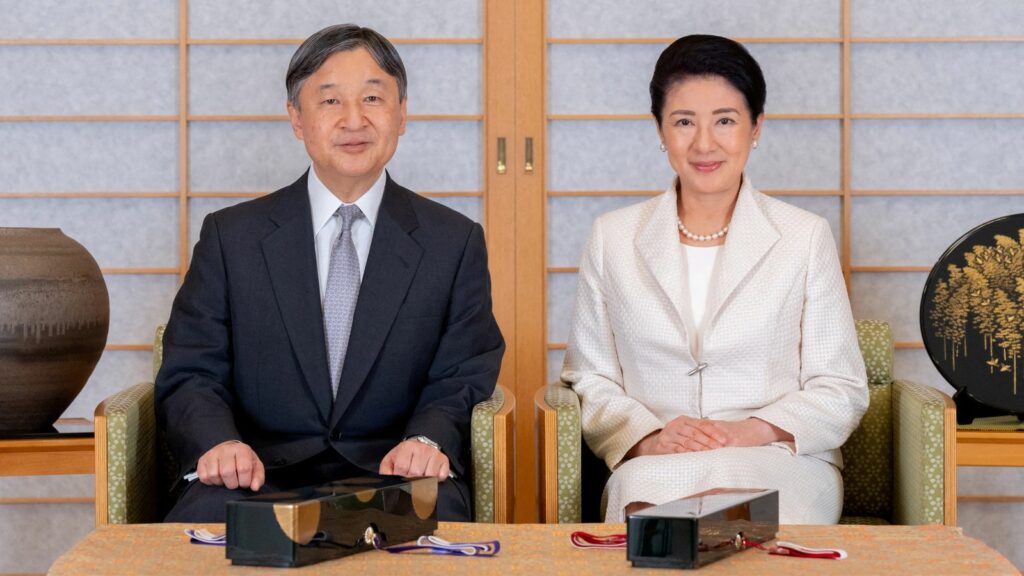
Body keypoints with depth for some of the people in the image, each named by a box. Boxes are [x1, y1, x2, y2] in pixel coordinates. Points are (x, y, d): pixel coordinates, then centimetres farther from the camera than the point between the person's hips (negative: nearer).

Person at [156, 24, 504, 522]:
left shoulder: (455, 243, 11)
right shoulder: (231, 237, 10)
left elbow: (462, 382, 6)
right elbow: (190, 374, 5)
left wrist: (428, 441, -18)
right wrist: (217, 443, -18)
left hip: (389, 475, 1)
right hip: (262, 472, 0)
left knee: (434, 517, -34)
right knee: (202, 518, -34)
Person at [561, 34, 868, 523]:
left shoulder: (805, 238, 8)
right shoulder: (612, 238, 12)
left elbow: (840, 390, 6)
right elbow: (589, 382, 10)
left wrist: (753, 431, -13)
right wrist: (649, 438, -11)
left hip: (780, 466, -1)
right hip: (652, 466, 1)